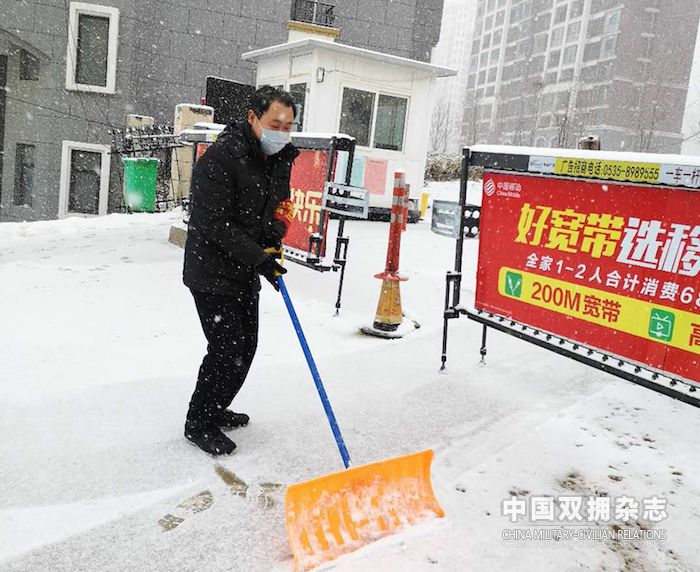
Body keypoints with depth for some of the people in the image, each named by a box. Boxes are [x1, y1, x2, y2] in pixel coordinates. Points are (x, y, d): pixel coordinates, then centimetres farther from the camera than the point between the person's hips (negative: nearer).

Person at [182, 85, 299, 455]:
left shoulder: (280, 158, 6)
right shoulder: (221, 157, -21)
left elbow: (280, 204, 14)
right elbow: (215, 224, -23)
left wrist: (274, 242, -7)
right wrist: (259, 258, -23)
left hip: (246, 273, 9)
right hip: (212, 273, -8)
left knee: (246, 346, 15)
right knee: (227, 349, -6)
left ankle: (216, 410, 35)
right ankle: (199, 424, 14)